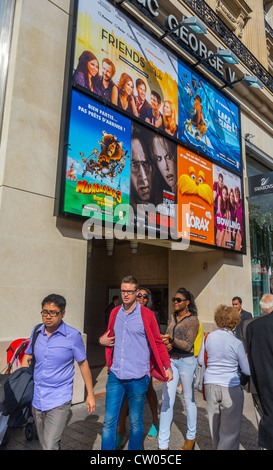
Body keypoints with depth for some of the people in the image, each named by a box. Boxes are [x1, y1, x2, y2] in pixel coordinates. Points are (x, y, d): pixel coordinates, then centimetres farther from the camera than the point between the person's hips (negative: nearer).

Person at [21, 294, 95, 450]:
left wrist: (90, 395, 0)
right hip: (36, 398, 5)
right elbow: (27, 357, 14)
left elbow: (83, 364, -3)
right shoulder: (37, 331, 0)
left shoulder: (73, 335, -12)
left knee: (50, 446, -10)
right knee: (44, 443, 20)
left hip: (59, 401, -5)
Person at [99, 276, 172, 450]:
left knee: (136, 421, 13)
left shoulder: (147, 315, -6)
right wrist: (102, 340, 2)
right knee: (109, 421, 8)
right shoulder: (115, 313, 7)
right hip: (115, 376, 4)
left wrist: (167, 367, -6)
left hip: (138, 378, -3)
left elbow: (158, 343, -1)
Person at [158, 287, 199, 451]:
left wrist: (172, 339, -28)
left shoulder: (193, 320, -10)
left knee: (189, 399, 12)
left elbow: (188, 345, -14)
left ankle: (191, 437, 33)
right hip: (170, 361, 5)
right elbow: (167, 337, 10)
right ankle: (163, 444, 10)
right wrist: (167, 344, -13)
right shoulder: (172, 318, 7)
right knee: (167, 400, 3)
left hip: (186, 361, -4)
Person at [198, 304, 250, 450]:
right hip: (230, 388, -4)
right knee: (230, 430, 8)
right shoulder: (236, 343, -15)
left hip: (210, 385, 5)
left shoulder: (208, 337, -6)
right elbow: (247, 371, -6)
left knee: (215, 423, 23)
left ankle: (217, 446, 42)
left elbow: (200, 361, 5)